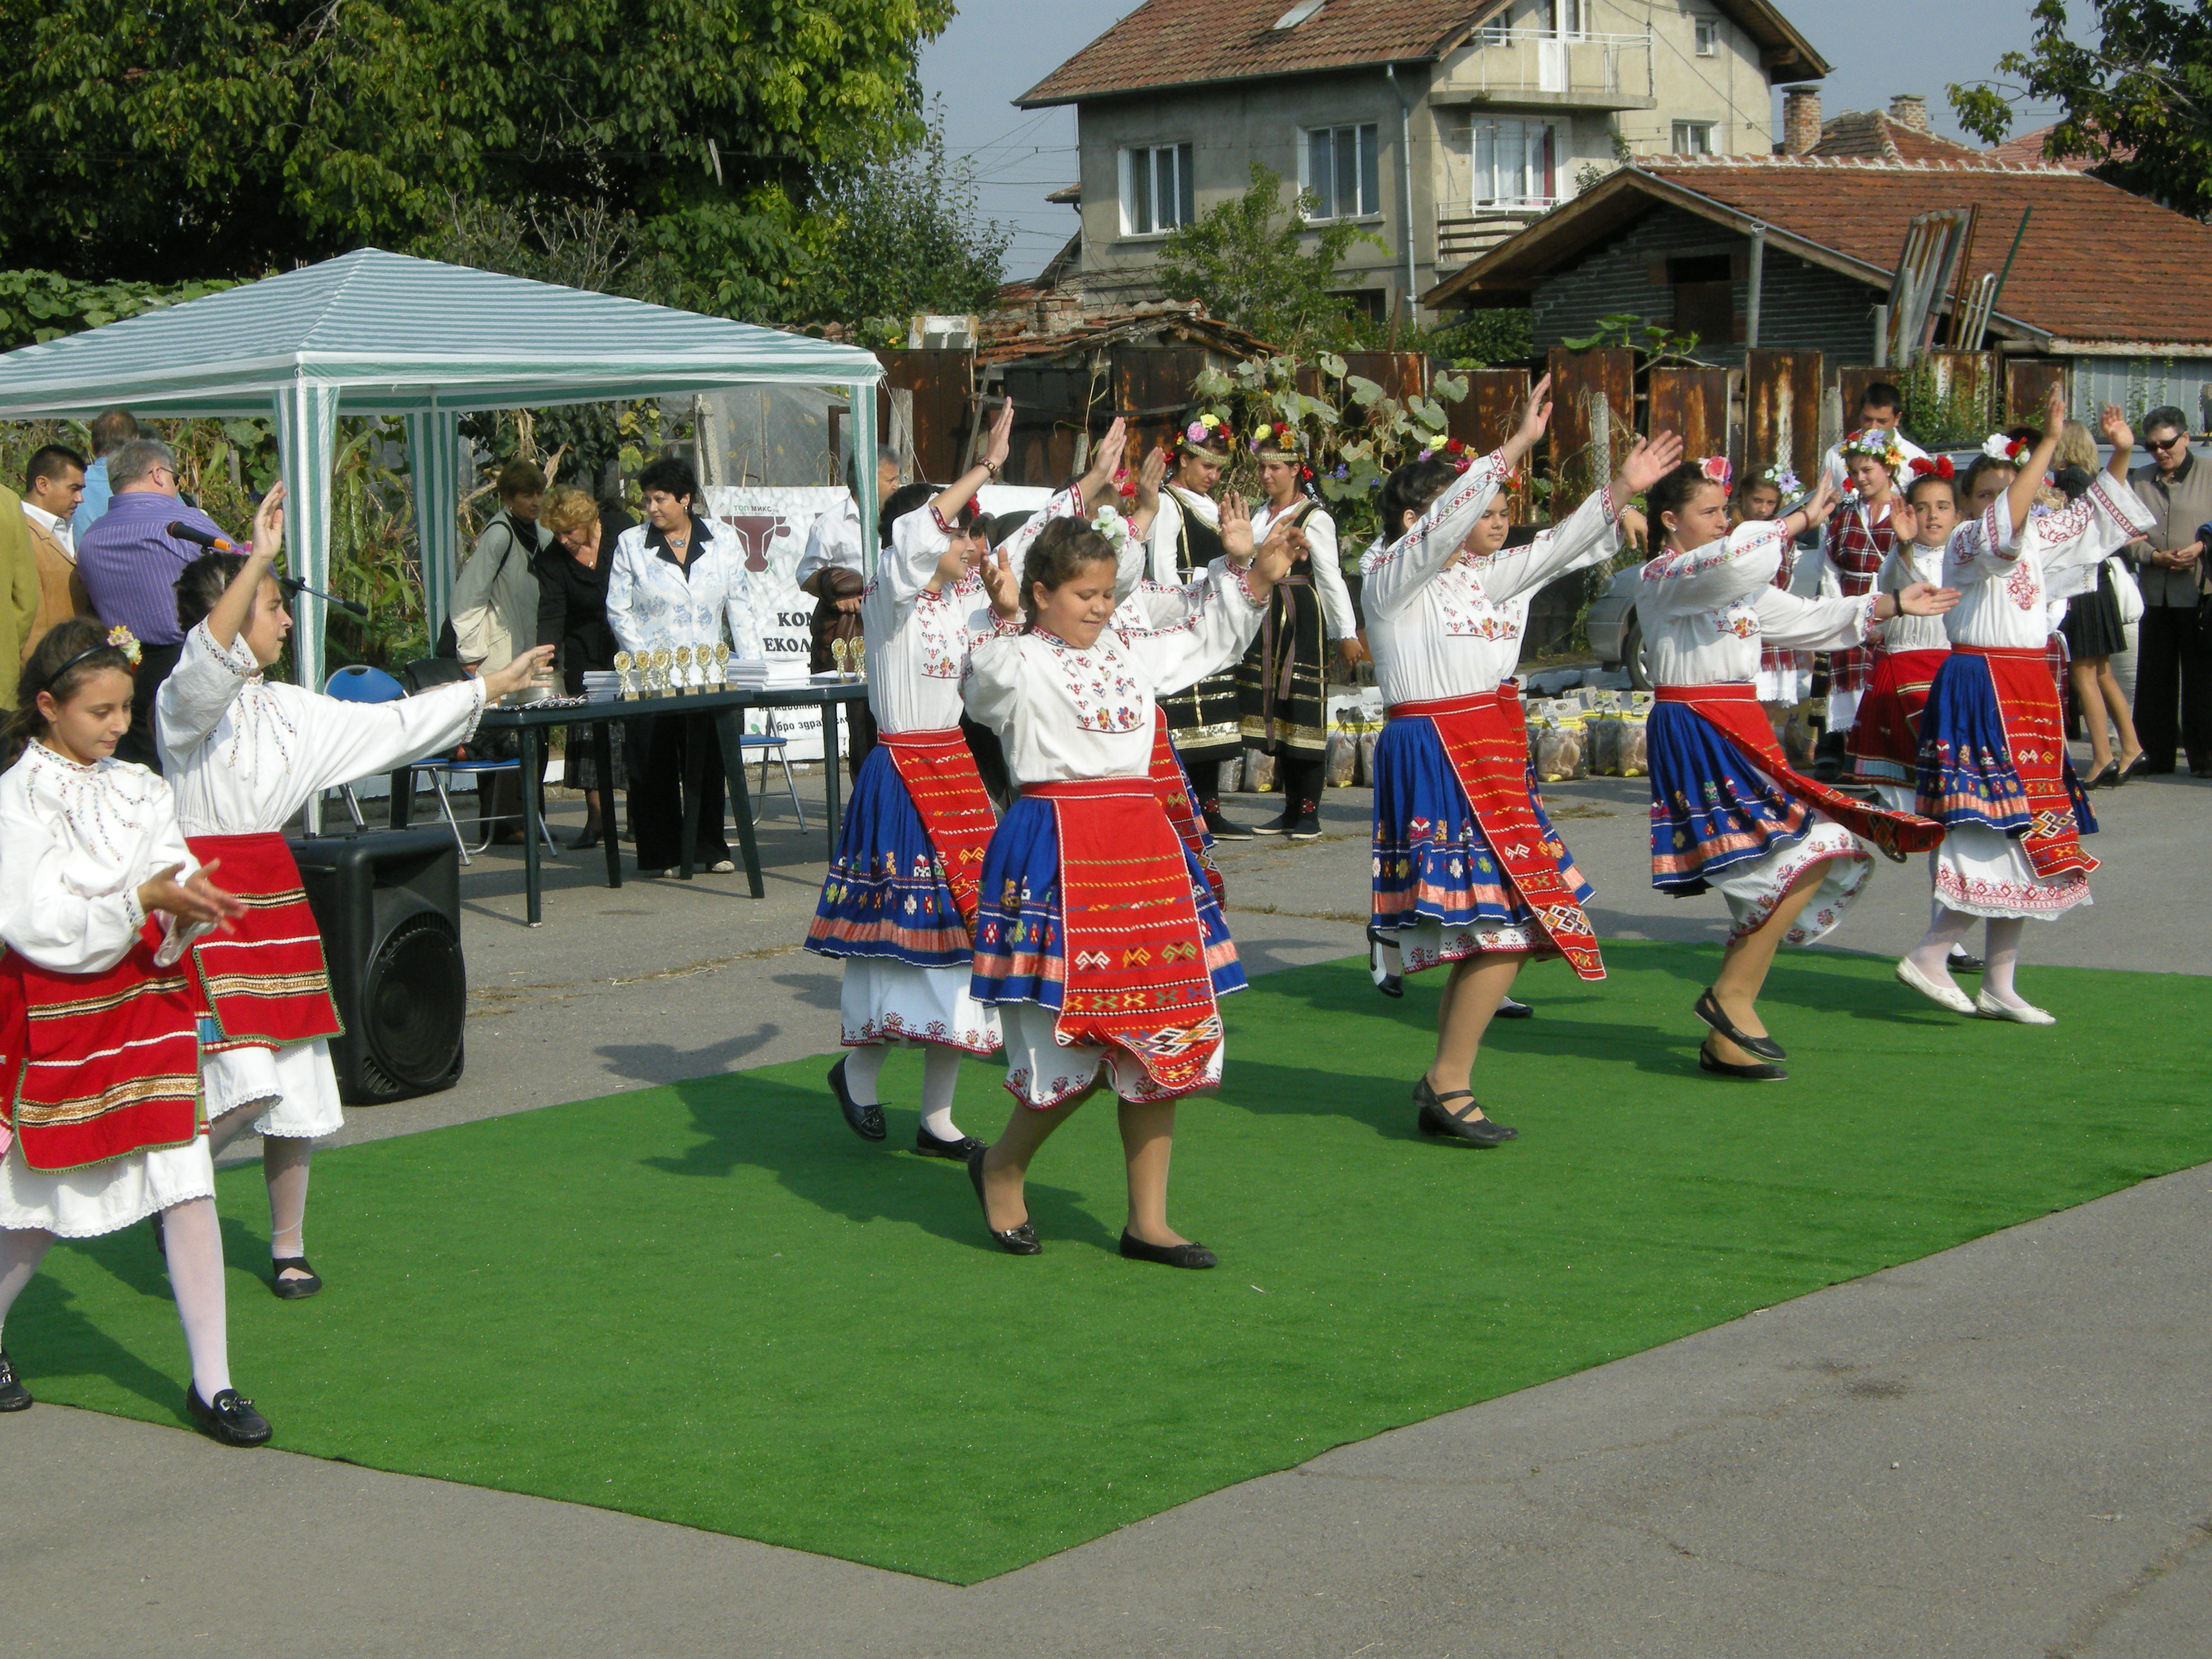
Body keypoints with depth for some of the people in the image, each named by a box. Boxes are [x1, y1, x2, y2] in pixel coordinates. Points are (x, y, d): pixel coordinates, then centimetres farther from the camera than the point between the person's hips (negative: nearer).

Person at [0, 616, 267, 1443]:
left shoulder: (138, 789, 7)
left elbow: (178, 878, 4)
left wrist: (189, 907, -19)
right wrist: (144, 899, -26)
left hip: (149, 1001, 4)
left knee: (187, 1184, -4)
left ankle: (211, 1382, 2)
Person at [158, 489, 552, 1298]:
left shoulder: (290, 709, 13)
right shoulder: (186, 700, -9)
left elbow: (392, 724, 20)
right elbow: (210, 656, -32)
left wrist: (496, 684, 23)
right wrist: (260, 558, -41)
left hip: (274, 890, 7)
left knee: (297, 1084, 8)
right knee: (245, 1081, -17)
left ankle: (288, 1248, 22)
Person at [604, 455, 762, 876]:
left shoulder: (722, 540, 6)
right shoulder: (631, 545, 3)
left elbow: (740, 605, 6)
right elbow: (618, 610, 2)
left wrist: (751, 664, -2)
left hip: (709, 672, 1)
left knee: (708, 763, 3)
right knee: (655, 765, -1)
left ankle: (709, 848, 13)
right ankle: (660, 853, 6)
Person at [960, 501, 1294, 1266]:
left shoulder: (1132, 651, 16)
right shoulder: (1022, 662, -6)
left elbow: (1205, 641, 32)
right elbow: (989, 685, -30)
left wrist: (1254, 576, 22)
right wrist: (1004, 619, -45)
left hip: (1142, 843, 7)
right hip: (1056, 849, -7)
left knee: (1159, 1040, 6)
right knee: (1067, 1042, -7)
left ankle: (1147, 1223, 15)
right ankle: (1001, 1168, 22)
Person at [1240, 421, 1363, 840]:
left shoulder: (1313, 518, -8)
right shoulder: (1261, 515, 14)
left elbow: (1331, 578, -11)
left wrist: (1347, 633, -12)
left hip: (1302, 622, -7)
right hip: (1266, 621, 7)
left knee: (1304, 712, -6)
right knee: (1275, 713, 8)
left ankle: (1309, 812, -2)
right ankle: (1291, 809, 14)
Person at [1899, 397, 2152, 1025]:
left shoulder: (2034, 539, 16)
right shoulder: (1968, 540, -11)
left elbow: (2095, 519, 26)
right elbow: (2005, 524, -32)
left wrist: (2120, 454, 12)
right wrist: (2049, 442, -35)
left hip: (2027, 693, 9)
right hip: (1982, 686, -9)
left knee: (2025, 838, 8)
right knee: (2010, 829, -15)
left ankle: (1999, 986, 13)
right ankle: (1928, 955, -10)